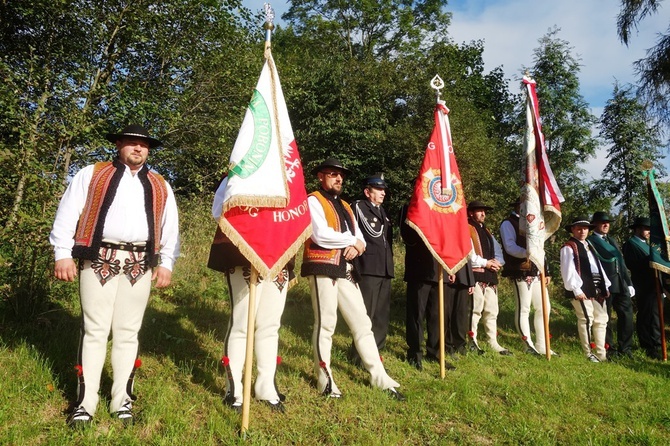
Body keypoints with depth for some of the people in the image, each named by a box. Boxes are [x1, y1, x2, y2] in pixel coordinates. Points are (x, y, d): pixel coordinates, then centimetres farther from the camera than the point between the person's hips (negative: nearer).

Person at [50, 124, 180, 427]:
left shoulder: (160, 186, 18)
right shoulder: (91, 175, 11)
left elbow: (170, 227, 16)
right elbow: (68, 214, 5)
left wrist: (166, 263, 7)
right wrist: (63, 254, -3)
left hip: (139, 265, 2)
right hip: (99, 260, -2)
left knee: (128, 333, 6)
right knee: (94, 331, -1)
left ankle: (122, 400, 16)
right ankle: (85, 402, 9)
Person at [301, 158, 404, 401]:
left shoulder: (345, 206, 23)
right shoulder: (313, 200, 0)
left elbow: (360, 238, 17)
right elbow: (320, 235, -16)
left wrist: (356, 246, -8)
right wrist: (352, 241, -5)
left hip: (345, 270, 7)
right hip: (323, 268, -7)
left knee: (362, 323, 6)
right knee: (325, 323, -4)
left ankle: (379, 377, 13)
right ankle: (325, 379, 9)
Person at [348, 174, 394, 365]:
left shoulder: (382, 211, 21)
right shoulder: (359, 206, -3)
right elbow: (373, 232, -14)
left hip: (384, 269, 8)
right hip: (368, 268, -8)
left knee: (382, 315, 11)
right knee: (366, 314, -5)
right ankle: (360, 355, 4)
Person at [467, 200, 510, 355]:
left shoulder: (487, 231, 25)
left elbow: (498, 252, 22)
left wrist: (497, 262, 0)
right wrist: (485, 263, -13)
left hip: (491, 276, 8)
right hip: (475, 275, -8)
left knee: (492, 312, 9)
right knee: (475, 310, -8)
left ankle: (494, 343, 14)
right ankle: (472, 342, -1)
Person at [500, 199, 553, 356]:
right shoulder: (508, 224, -2)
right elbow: (510, 247, -15)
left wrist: (545, 271, 14)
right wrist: (527, 252, -31)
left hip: (537, 272, 8)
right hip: (522, 273, -8)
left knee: (544, 307, 10)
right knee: (523, 309, -5)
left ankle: (541, 346, 20)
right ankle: (529, 346, 4)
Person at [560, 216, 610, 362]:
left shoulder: (589, 246, 22)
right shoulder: (569, 247, -5)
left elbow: (598, 267, 20)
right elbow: (568, 271, -14)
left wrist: (605, 285, 12)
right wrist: (576, 290, -20)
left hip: (597, 289, 9)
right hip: (582, 290, -9)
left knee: (601, 319, 10)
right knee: (586, 320, -7)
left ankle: (601, 354, 18)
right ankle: (589, 354, 2)